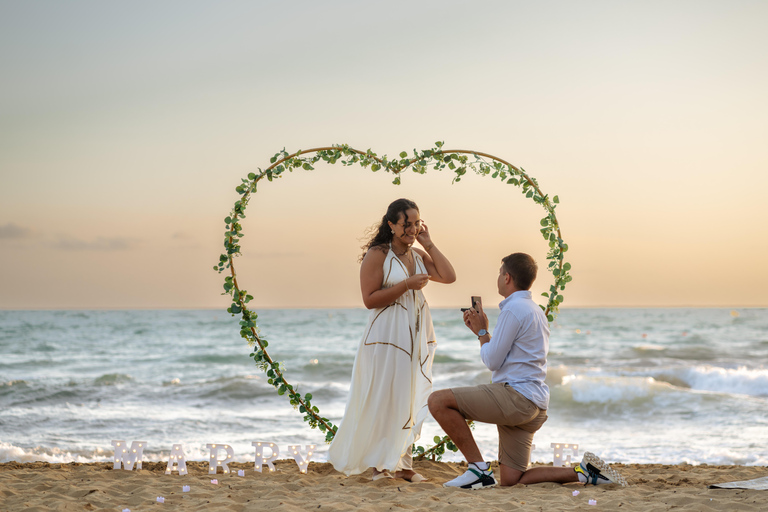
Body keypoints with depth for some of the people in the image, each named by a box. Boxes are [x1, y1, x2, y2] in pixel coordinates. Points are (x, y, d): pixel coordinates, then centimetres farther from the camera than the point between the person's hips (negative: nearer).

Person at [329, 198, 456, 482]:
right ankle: (379, 463, 6)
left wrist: (429, 245, 0)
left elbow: (449, 276, 2)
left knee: (410, 398, 7)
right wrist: (407, 284, -19)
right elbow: (370, 299, -13)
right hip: (387, 334, -7)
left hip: (417, 334, 7)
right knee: (383, 398, -3)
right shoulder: (377, 255, -8)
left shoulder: (419, 255, 13)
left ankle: (402, 463, 13)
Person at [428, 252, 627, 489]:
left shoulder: (513, 309, -10)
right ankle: (583, 472, 4)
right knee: (510, 479, 10)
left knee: (438, 401, -13)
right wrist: (480, 329, 27)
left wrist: (482, 331, 6)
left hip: (516, 395, -10)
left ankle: (478, 468, -13)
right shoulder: (535, 310, 22)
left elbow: (493, 361, -11)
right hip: (534, 407, 10)